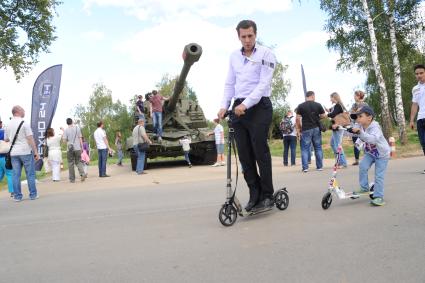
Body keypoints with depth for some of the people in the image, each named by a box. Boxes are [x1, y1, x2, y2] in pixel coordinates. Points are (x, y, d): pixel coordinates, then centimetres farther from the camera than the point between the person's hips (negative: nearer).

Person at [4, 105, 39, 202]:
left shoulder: (8, 125, 9)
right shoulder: (24, 123, -8)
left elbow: (6, 139, 19)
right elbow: (30, 139, -12)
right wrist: (36, 152, -9)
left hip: (13, 153, 5)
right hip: (26, 152, -5)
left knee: (16, 175, 7)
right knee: (30, 174, 2)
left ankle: (17, 196, 10)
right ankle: (33, 195, 6)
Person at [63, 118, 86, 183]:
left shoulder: (66, 130, -4)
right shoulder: (77, 128, 3)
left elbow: (64, 140, -7)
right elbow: (80, 138, 3)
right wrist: (81, 146, 9)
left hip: (70, 149, -2)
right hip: (77, 148, 2)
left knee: (71, 164, 5)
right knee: (78, 162, 11)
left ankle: (72, 179, 8)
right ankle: (82, 173, -12)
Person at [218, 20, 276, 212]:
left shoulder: (266, 54, -1)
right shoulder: (234, 56, 16)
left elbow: (264, 84, -11)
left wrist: (246, 104, -20)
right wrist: (224, 106, 2)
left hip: (259, 107, -5)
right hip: (238, 108, 5)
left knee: (260, 153, -5)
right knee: (244, 155, 4)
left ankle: (267, 196, 6)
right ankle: (254, 195, 14)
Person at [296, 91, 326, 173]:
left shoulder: (301, 106, -2)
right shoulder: (318, 105, 1)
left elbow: (298, 118, -5)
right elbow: (323, 116, 5)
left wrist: (300, 128, 6)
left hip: (306, 130, -1)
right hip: (316, 129, 2)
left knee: (305, 149, 2)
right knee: (318, 148, 11)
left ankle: (305, 167, -3)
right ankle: (319, 166, 14)